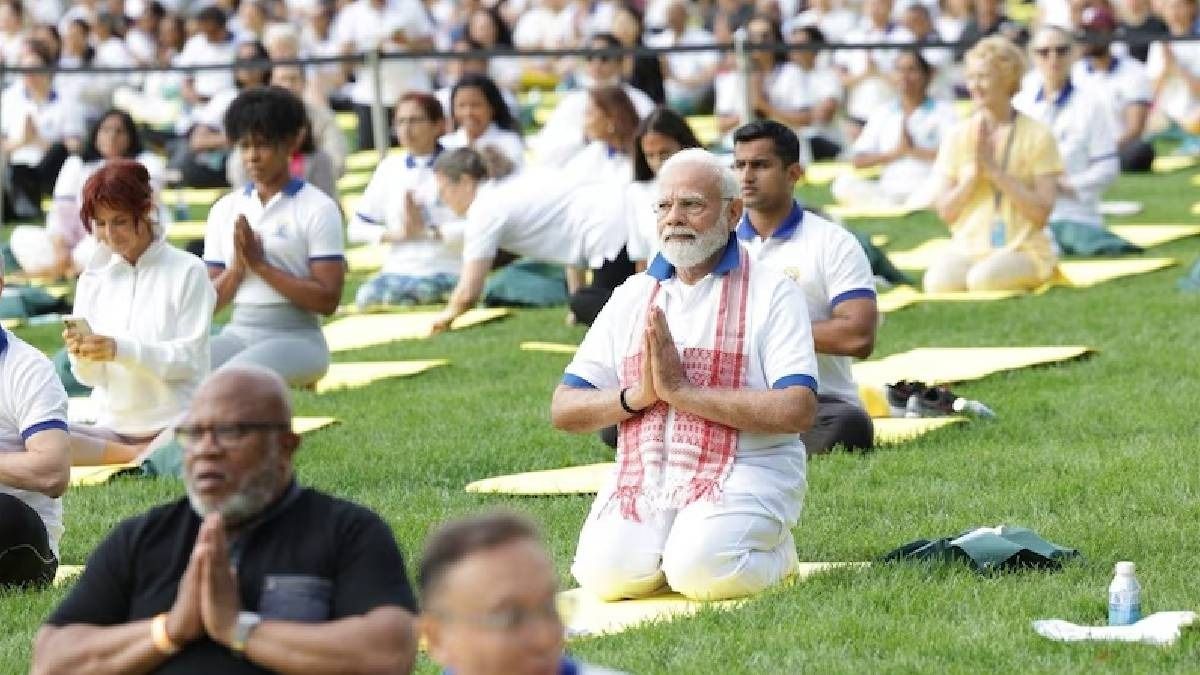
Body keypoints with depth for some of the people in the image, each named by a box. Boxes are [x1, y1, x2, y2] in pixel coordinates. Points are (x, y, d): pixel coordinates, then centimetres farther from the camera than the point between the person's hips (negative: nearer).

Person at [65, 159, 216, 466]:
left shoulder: (187, 271, -1)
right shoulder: (94, 278, 10)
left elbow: (190, 358, -9)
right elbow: (89, 376, 8)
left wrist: (121, 349, -23)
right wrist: (81, 356, -16)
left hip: (174, 422, -4)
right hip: (112, 424, 4)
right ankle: (140, 454, -11)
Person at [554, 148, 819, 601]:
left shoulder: (772, 292, 1)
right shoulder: (632, 295, 16)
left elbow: (797, 411, -13)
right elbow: (563, 410, 12)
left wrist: (682, 391, -15)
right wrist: (639, 395, -9)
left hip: (743, 473, -4)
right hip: (643, 475, 4)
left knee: (701, 574, -29)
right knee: (605, 573, -23)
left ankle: (774, 551, 4)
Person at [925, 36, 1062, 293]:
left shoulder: (1037, 136, -1)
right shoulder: (959, 135, 8)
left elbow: (1041, 211, -9)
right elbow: (945, 211, 4)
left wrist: (994, 169, -14)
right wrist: (974, 171, -11)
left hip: (1023, 249, -2)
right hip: (968, 248, 3)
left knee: (983, 279, -35)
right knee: (937, 282, -31)